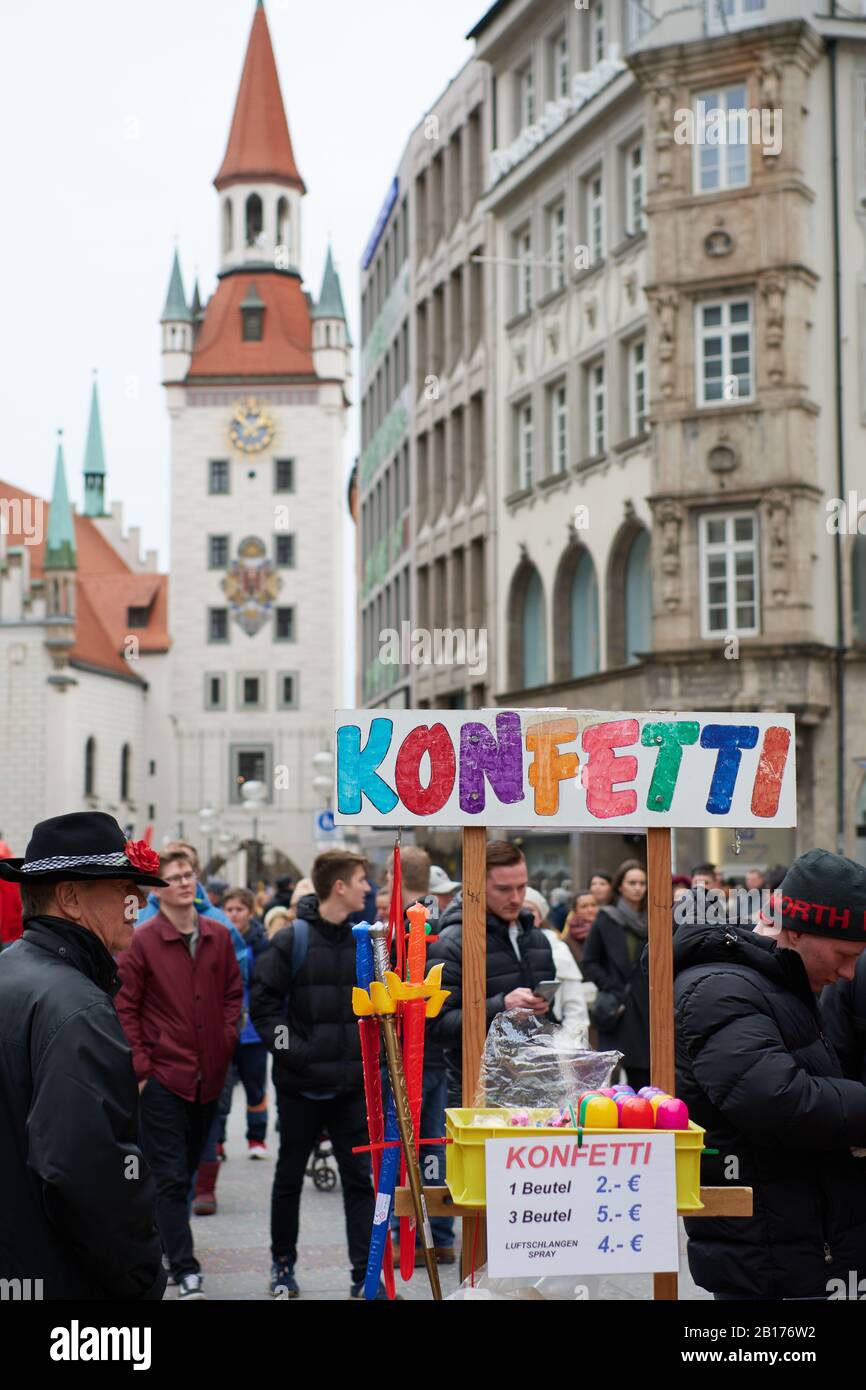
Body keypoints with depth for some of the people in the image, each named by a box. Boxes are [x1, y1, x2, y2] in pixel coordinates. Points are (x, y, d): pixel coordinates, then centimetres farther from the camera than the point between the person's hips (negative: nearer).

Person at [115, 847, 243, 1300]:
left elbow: (233, 993, 15)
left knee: (187, 1169, 16)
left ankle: (163, 1243, 33)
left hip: (208, 1074, 5)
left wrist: (226, 1041, 4)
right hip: (163, 1074, -5)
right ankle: (185, 1269, -3)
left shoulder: (218, 936, 5)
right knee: (170, 1175, -4)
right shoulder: (142, 941, -7)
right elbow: (126, 1008, -5)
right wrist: (140, 1066, -9)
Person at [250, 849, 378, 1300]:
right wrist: (288, 1048, -15)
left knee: (361, 1177, 2)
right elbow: (262, 1001, -7)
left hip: (353, 1084, 3)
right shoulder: (292, 940, -7)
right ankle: (283, 1264, 27)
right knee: (290, 1177, 12)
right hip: (301, 1084, -3)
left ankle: (365, 1274, 7)